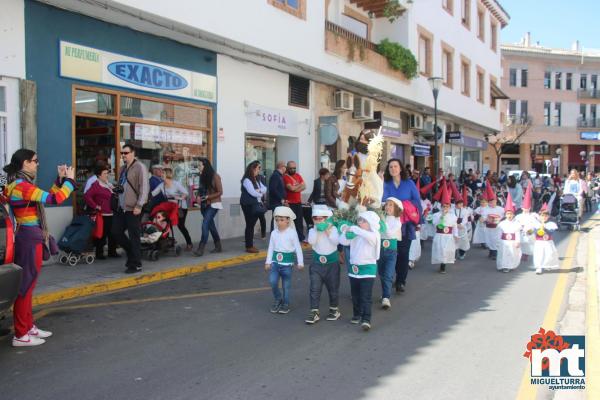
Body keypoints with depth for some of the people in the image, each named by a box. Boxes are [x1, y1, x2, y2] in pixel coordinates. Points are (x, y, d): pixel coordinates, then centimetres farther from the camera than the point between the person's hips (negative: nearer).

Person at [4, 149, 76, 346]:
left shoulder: (21, 184, 13)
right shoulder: (21, 185, -18)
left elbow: (48, 197, 20)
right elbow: (54, 199, -22)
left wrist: (60, 179, 14)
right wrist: (69, 179, -9)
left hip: (29, 237, 11)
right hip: (29, 238, -11)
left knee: (27, 284, 17)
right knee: (25, 285, -4)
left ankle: (28, 326, 28)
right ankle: (21, 335, 4)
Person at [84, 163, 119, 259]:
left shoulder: (109, 184, 16)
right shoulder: (96, 185, -10)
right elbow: (86, 196, -20)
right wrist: (96, 206, -17)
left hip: (111, 214, 8)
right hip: (103, 215, -8)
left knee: (112, 234, 13)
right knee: (102, 234, -3)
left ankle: (112, 251, 23)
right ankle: (99, 253, 5)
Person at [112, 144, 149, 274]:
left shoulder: (139, 167, -10)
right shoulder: (123, 168, 15)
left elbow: (144, 187, -16)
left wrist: (139, 205, -20)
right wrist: (118, 202, 17)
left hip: (133, 209, -8)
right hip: (122, 208, 8)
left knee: (134, 237, -2)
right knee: (116, 231, 10)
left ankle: (136, 265, 8)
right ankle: (131, 252, 29)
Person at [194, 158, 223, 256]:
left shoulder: (215, 176, -11)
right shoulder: (203, 176, 7)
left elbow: (220, 192, -11)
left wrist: (207, 197, -18)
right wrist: (200, 197, -4)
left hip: (213, 204, -7)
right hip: (205, 205, 7)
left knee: (205, 224, -17)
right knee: (210, 225, 11)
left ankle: (201, 248, -18)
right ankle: (218, 246, 23)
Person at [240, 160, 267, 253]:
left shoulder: (256, 180, 16)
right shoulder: (246, 180, -12)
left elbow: (264, 189, 9)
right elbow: (252, 193, -19)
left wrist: (259, 191, -12)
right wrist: (260, 194, -1)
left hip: (256, 205, 8)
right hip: (248, 205, -8)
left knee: (252, 225, 9)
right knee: (249, 225, -6)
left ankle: (251, 245, 14)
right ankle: (249, 246, -2)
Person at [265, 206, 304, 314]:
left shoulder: (292, 233, -7)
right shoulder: (274, 233, 3)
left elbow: (298, 248, -3)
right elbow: (271, 248, 8)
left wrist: (300, 263, -4)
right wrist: (268, 262, 6)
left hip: (287, 262, -2)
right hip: (275, 261, 3)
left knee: (286, 285, 6)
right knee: (272, 281, -12)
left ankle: (285, 304, 23)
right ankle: (277, 299, 13)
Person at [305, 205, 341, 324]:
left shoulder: (332, 229, -4)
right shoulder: (312, 230, -1)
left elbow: (336, 241, -18)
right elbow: (311, 241, -19)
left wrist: (328, 231, -18)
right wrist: (316, 229, -18)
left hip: (332, 262, -1)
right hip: (317, 263, 1)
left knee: (333, 288, 11)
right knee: (315, 288, -3)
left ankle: (334, 309, 29)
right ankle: (314, 311, 3)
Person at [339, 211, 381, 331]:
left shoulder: (374, 235, -13)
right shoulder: (354, 235, 5)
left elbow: (367, 235, -36)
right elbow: (343, 241, 0)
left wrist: (353, 228, -33)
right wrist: (346, 232, -18)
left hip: (368, 268, -6)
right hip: (353, 267, 6)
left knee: (366, 296, -8)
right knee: (355, 295, 17)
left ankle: (366, 320, -8)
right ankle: (357, 315, 32)